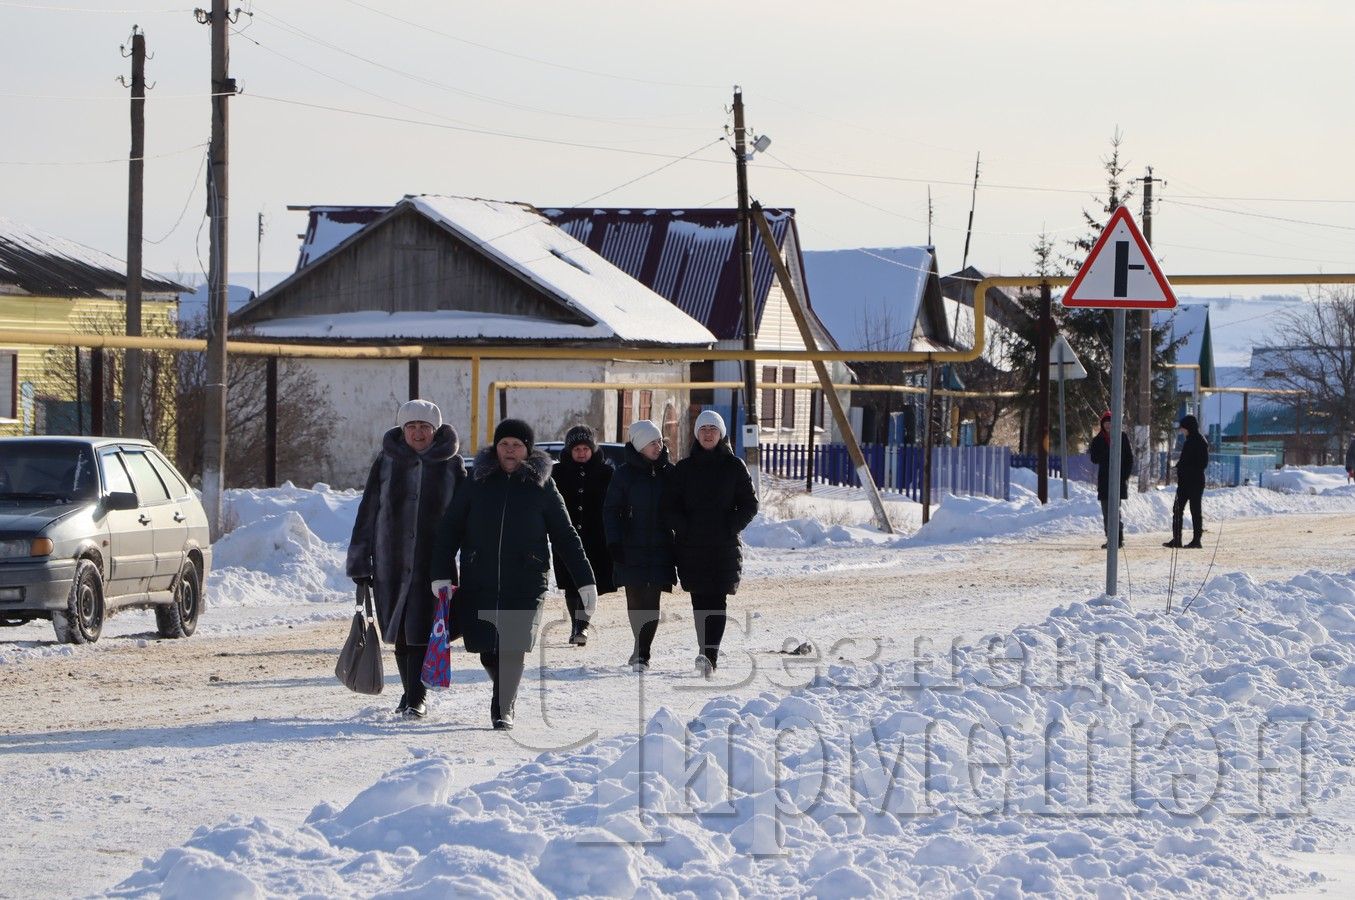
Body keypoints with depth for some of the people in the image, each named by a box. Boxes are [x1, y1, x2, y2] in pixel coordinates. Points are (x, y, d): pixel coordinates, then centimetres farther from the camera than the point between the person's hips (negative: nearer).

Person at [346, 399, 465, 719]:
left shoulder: (451, 465, 2)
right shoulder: (386, 462, 4)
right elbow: (368, 512, 7)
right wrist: (360, 561, 4)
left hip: (433, 561, -2)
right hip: (392, 561, 2)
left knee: (420, 629, -9)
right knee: (400, 632, 9)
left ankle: (417, 697, -4)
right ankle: (411, 693, 23)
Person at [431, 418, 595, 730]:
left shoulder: (541, 486, 4)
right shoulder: (477, 481, 6)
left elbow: (565, 537, 8)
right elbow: (448, 529, 7)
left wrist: (584, 580, 4)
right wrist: (442, 573, -3)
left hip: (526, 585, -1)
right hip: (479, 583, 1)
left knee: (513, 648, -12)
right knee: (488, 651, 3)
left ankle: (503, 708, 1)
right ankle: (505, 691, 31)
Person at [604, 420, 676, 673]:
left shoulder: (669, 473, 5)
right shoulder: (625, 474, -1)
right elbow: (611, 510, 2)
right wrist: (614, 543, -7)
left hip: (660, 548, 1)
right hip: (631, 548, -1)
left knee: (651, 602, -5)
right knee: (636, 599, 2)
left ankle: (642, 652, -3)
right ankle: (642, 650, 17)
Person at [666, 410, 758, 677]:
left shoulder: (734, 466, 5)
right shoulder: (684, 468, 10)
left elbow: (749, 505, 5)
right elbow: (672, 505, 9)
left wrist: (730, 528, -8)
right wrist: (683, 529, -8)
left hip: (724, 545, -3)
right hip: (691, 547, 3)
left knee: (717, 601, -13)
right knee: (700, 602, 4)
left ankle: (709, 656, -23)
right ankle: (708, 657, 11)